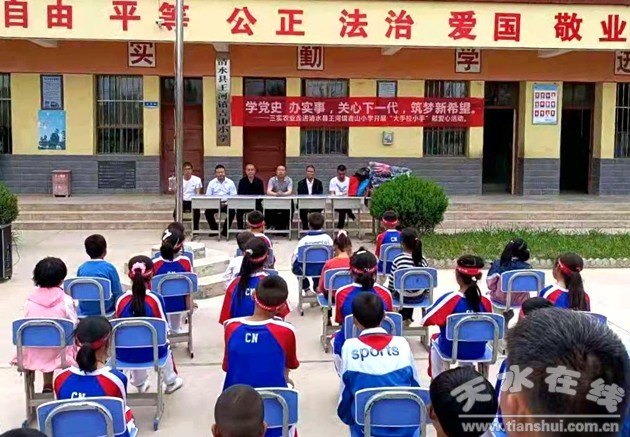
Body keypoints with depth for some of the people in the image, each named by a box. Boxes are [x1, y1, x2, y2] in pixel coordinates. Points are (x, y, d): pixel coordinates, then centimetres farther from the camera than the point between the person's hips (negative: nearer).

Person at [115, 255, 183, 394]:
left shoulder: (121, 300, -9)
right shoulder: (156, 298, -15)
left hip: (125, 354, 2)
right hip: (151, 352, -2)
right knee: (165, 346, 32)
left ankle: (140, 383, 52)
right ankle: (171, 382, 49)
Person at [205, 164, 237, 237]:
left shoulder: (230, 182, 2)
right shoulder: (211, 183, 5)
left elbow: (233, 196, -2)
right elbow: (208, 196, 0)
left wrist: (225, 203, -20)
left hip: (226, 204, -1)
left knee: (232, 211, -30)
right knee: (207, 211, -26)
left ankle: (225, 230, -10)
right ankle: (215, 230, -3)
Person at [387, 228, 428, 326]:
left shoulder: (397, 260, -19)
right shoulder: (422, 260, -13)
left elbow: (391, 282, -10)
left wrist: (390, 292, 9)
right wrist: (426, 293, 15)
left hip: (402, 297, -2)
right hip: (419, 297, 2)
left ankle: (404, 318, 37)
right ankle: (408, 318, 40)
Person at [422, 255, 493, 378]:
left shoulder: (450, 299, -25)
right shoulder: (485, 301, -14)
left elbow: (426, 320, -19)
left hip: (451, 350, -2)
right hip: (478, 351, 3)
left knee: (435, 339, 32)